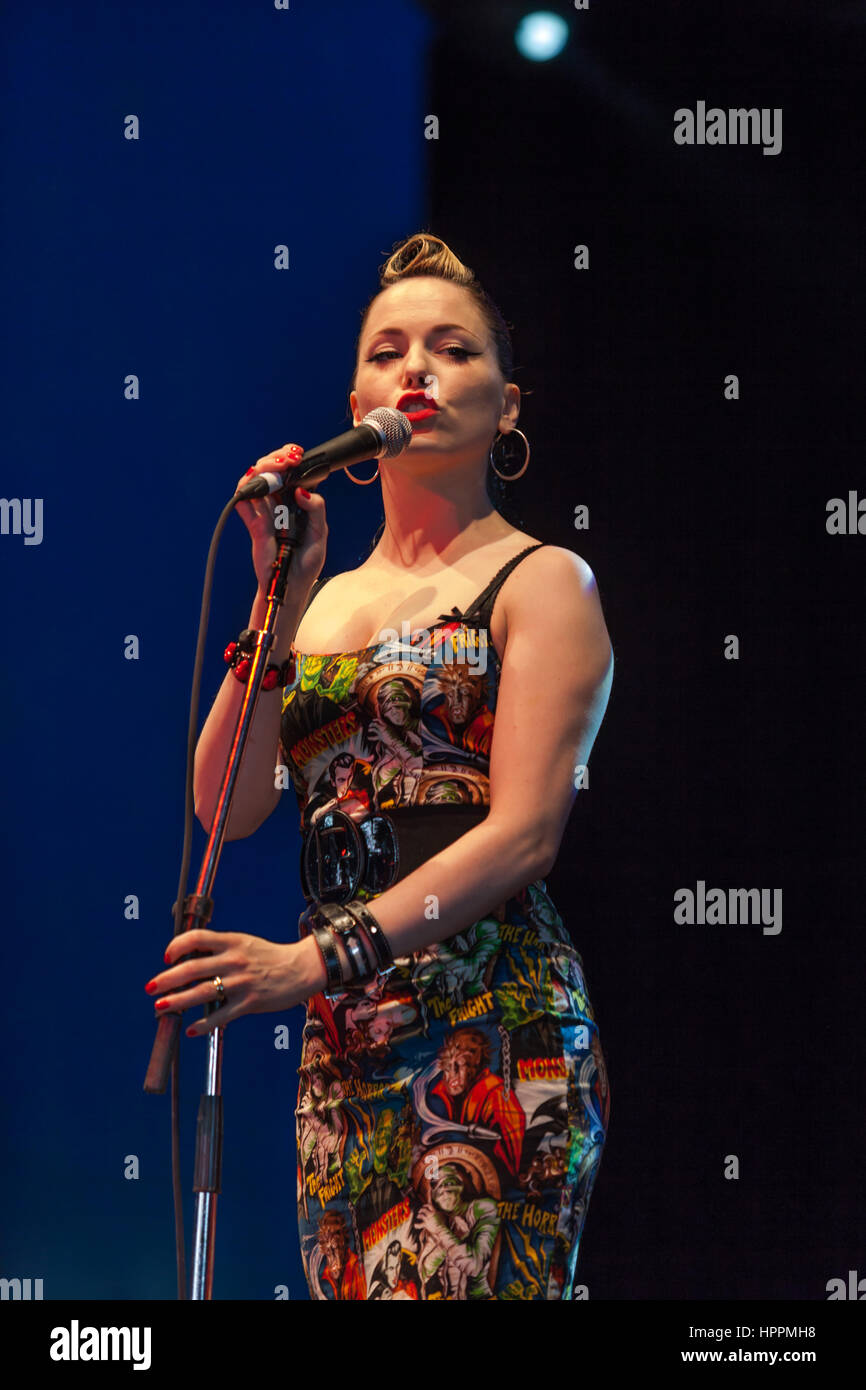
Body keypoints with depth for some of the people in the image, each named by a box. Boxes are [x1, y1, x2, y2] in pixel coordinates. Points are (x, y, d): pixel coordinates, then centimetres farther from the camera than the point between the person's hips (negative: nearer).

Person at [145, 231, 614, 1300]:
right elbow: (227, 807, 6)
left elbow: (524, 833, -10)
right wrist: (281, 599, -3)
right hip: (345, 1044, 5)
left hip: (493, 1023, -5)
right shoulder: (325, 594, 18)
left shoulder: (541, 582, 2)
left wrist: (315, 960, -19)